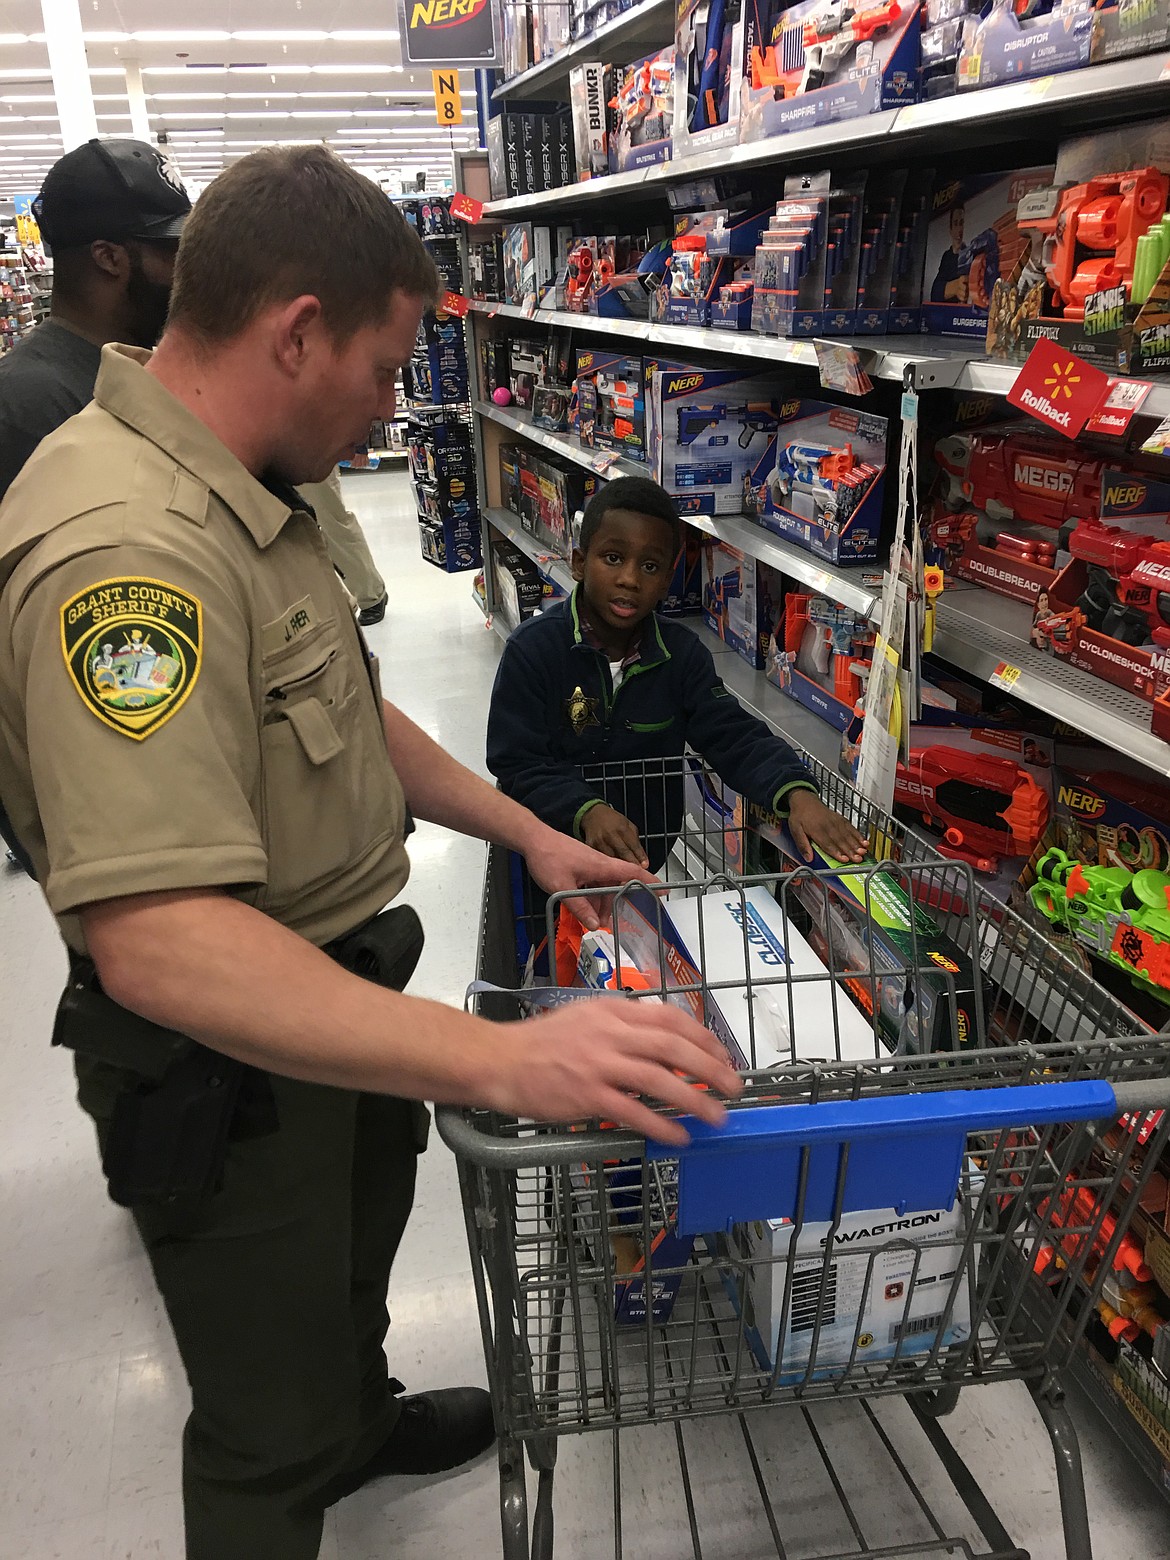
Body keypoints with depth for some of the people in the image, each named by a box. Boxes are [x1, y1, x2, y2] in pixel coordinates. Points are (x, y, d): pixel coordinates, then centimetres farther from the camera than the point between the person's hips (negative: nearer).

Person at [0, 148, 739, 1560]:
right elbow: (156, 940, -41)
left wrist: (525, 833, 9)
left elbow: (348, 714, 12)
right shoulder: (124, 547, -33)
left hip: (333, 997, 11)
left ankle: (361, 1417, 64)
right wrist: (506, 1060, -45)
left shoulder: (240, 494, 3)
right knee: (269, 1432, 14)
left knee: (356, 1244, 35)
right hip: (228, 1062, -10)